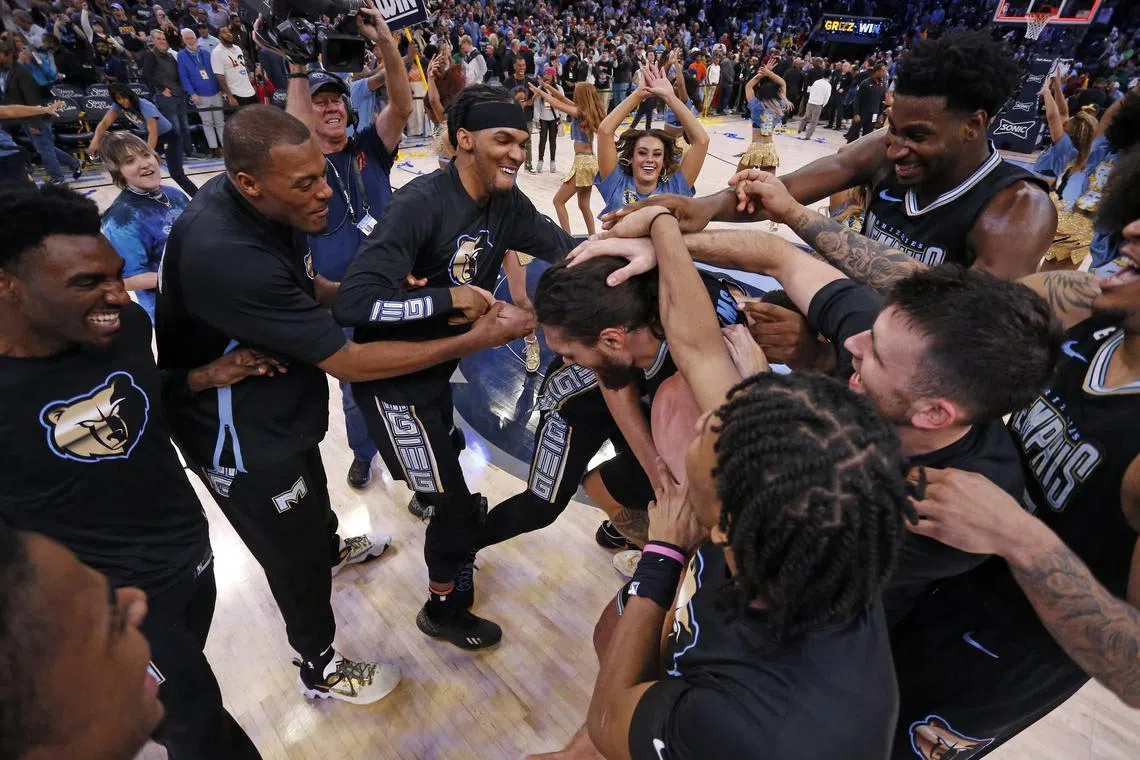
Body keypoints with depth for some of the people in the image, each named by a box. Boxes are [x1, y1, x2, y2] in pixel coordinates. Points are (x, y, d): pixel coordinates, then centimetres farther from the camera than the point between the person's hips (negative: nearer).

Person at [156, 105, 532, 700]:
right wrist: (475, 339, -30)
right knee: (294, 554, 13)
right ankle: (320, 670, 40)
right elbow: (349, 363, -34)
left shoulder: (258, 203, -11)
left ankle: (330, 549, 67)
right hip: (243, 439, -8)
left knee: (311, 494, 34)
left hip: (279, 406, 8)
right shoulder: (227, 255, -39)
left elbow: (306, 286, 7)